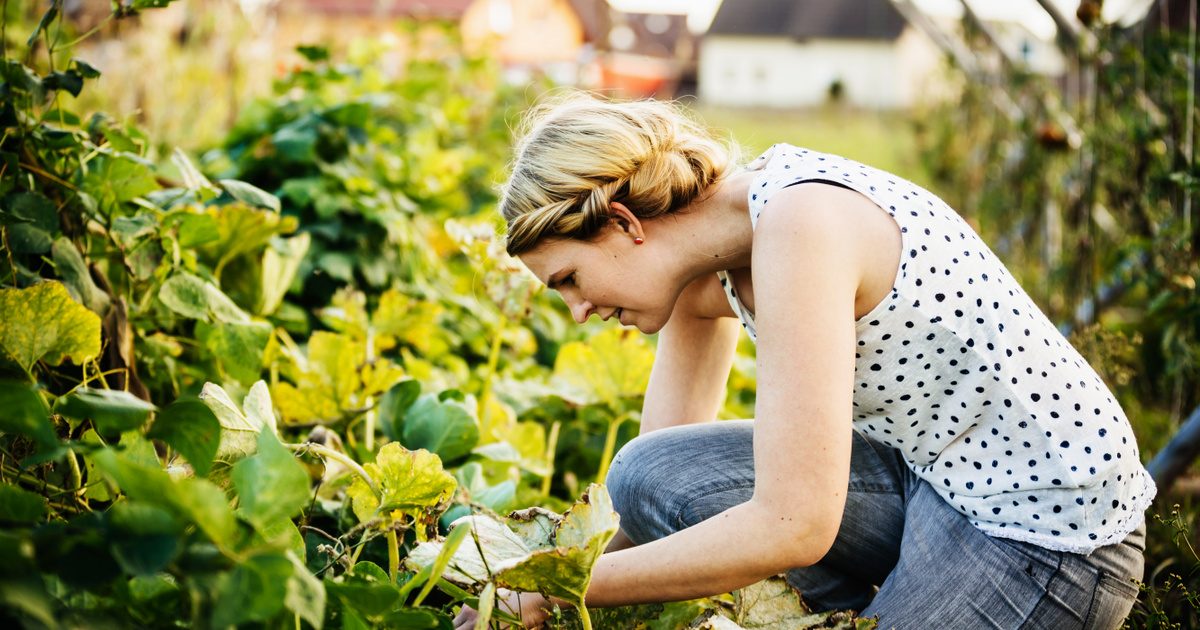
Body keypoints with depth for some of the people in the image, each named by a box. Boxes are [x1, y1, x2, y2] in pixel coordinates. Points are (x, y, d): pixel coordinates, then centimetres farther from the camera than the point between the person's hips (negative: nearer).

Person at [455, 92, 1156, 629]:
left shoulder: (798, 225, -26)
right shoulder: (709, 262, 1)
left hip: (1047, 533, -8)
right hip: (929, 478, 8)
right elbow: (665, 449, 8)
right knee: (651, 477, -7)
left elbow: (793, 526, -30)